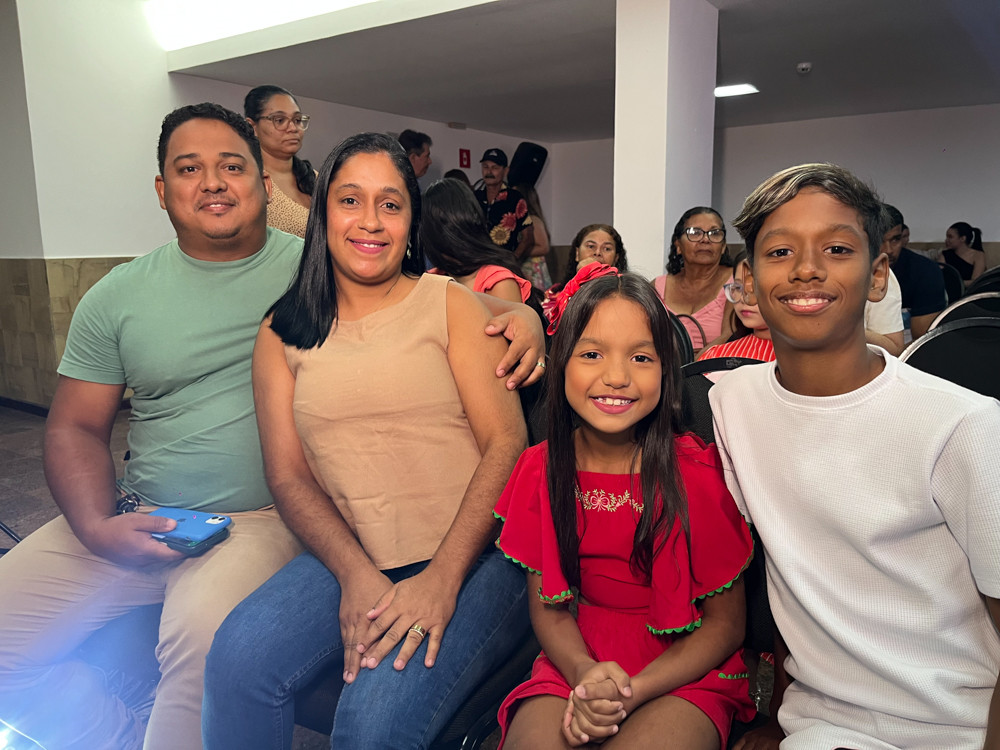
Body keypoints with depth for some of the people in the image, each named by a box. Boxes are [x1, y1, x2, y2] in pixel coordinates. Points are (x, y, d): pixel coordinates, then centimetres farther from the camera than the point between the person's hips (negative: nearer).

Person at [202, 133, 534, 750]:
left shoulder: (450, 303, 2)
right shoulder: (283, 333, 10)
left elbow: (508, 442, -6)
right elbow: (289, 476, 4)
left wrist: (441, 578, -16)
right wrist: (356, 575, -13)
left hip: (475, 554, -2)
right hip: (349, 559, 3)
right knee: (238, 660, -22)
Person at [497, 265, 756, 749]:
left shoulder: (697, 473, -14)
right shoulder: (541, 470, -5)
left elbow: (726, 622, -7)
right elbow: (547, 605, 3)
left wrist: (632, 692, -19)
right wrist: (585, 675, -17)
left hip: (681, 671, -2)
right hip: (577, 662, 2)